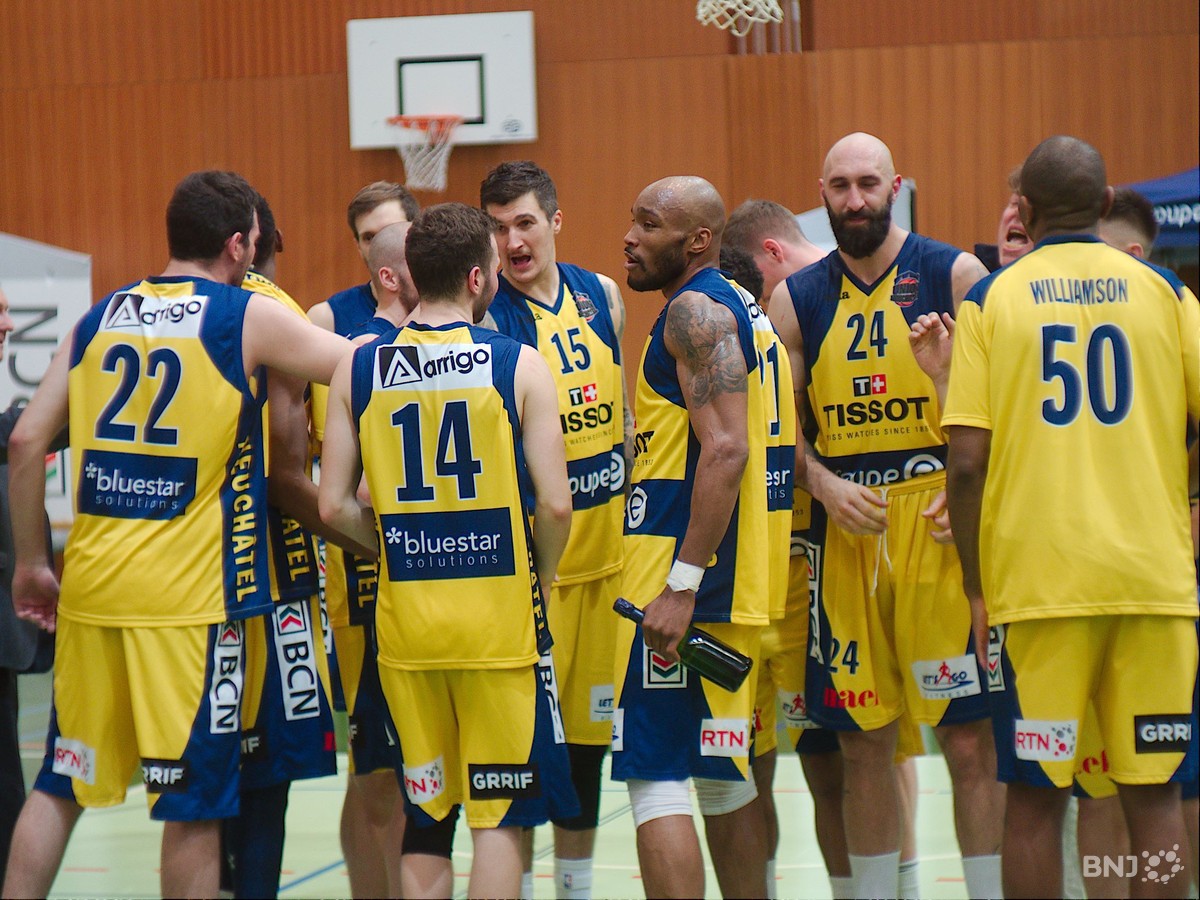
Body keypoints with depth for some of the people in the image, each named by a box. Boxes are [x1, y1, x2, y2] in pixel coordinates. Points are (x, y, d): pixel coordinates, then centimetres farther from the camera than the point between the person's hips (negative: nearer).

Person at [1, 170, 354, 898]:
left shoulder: (100, 317, 10)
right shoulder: (249, 319, -4)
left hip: (92, 589, 5)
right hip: (189, 597, -5)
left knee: (59, 787, 15)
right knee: (194, 807, 3)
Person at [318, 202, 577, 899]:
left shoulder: (359, 367, 1)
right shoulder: (519, 364, -8)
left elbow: (334, 506, 0)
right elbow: (556, 506, -12)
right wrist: (539, 577, 6)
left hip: (405, 614, 3)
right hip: (499, 616, -3)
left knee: (425, 819, 14)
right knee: (500, 812, 5)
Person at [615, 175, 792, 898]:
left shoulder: (695, 310, -11)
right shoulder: (741, 308, 19)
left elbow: (725, 450, -22)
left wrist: (680, 585, -25)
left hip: (683, 572, -10)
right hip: (735, 584, 10)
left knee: (654, 776, -9)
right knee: (722, 773, 15)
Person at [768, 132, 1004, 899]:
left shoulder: (954, 275, 0)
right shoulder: (798, 298, 10)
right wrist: (828, 488, -7)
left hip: (940, 524, -3)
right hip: (846, 530, 3)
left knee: (969, 736, -4)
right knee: (862, 742, 7)